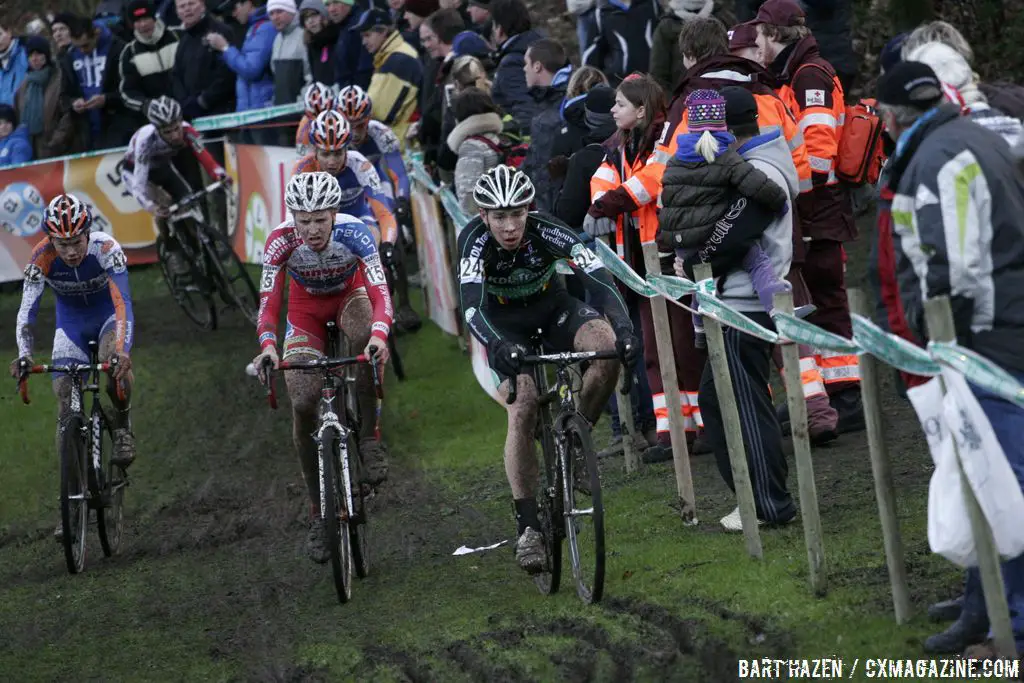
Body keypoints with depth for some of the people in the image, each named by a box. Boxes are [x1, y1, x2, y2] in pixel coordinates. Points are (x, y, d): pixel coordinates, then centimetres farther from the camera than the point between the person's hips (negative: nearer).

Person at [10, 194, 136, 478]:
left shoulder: (106, 249, -33)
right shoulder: (42, 258, -27)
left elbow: (123, 302, -40)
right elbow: (27, 309, -30)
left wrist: (122, 350, -55)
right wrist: (24, 355, -47)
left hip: (109, 316, -2)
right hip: (71, 323, 2)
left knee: (115, 362, -33)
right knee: (64, 394, -10)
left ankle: (122, 428, -9)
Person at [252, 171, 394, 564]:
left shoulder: (353, 233, -33)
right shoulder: (281, 241, -30)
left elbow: (380, 292, -41)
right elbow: (268, 302, -32)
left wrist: (380, 334, -60)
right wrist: (268, 346, -52)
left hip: (350, 295, -1)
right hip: (307, 307, 1)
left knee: (366, 340, -39)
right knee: (303, 405, -14)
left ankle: (368, 439, -22)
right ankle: (318, 513, 0)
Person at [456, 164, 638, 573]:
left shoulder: (547, 231, -29)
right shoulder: (475, 240, -30)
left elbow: (598, 278, -37)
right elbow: (472, 305, -43)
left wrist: (623, 328, -53)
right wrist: (498, 347, -62)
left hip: (551, 306, 2)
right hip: (504, 321, -2)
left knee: (609, 347, -28)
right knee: (523, 406, -22)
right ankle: (527, 528, -17)